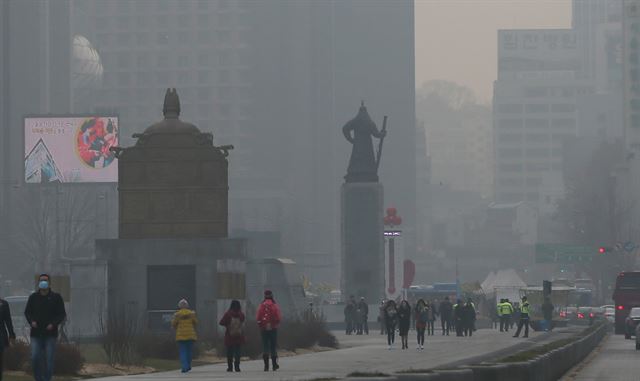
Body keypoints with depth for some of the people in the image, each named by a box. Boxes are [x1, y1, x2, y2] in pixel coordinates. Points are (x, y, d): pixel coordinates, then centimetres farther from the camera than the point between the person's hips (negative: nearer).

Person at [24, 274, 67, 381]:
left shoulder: (56, 297, 2)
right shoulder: (33, 297, 8)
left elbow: (62, 314, 2)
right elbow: (27, 312, 15)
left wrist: (54, 324, -13)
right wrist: (31, 321, -5)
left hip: (50, 333, -1)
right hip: (36, 333, 1)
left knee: (49, 360, -1)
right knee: (35, 358, -6)